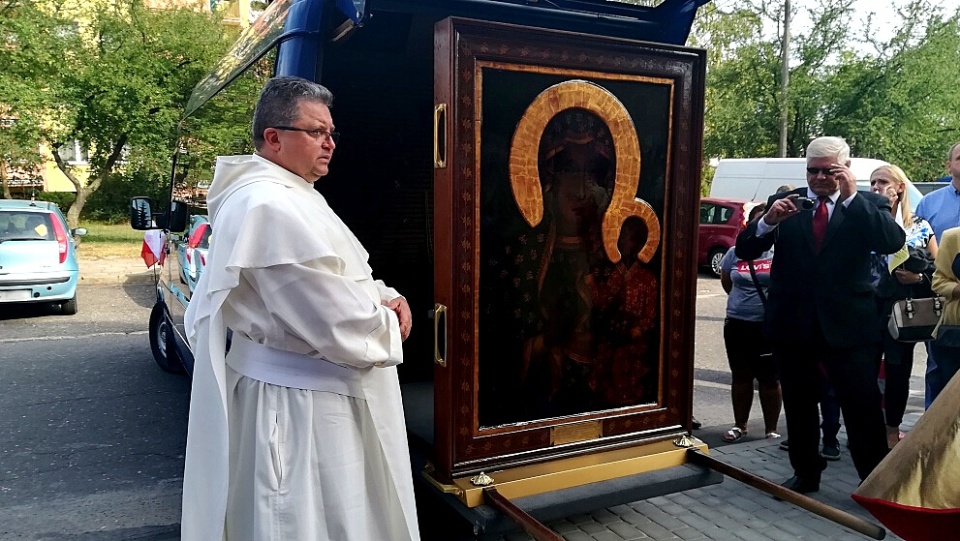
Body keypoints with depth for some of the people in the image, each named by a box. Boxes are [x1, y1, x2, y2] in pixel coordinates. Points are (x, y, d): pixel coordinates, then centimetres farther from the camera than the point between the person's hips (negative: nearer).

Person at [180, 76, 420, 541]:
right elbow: (341, 323, -28)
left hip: (303, 394, 11)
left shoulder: (290, 197, 12)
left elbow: (341, 281, 19)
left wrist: (385, 297, -1)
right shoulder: (272, 208, -24)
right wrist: (389, 325, -7)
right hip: (300, 405, -11)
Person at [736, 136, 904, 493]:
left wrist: (851, 197, -19)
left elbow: (892, 242, -16)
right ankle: (806, 473, 31)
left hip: (847, 324, -2)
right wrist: (769, 221, -19)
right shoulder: (784, 202, 5)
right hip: (792, 323, 2)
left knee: (863, 407, 0)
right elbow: (744, 250, 0)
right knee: (798, 405, 14)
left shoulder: (867, 205, 2)